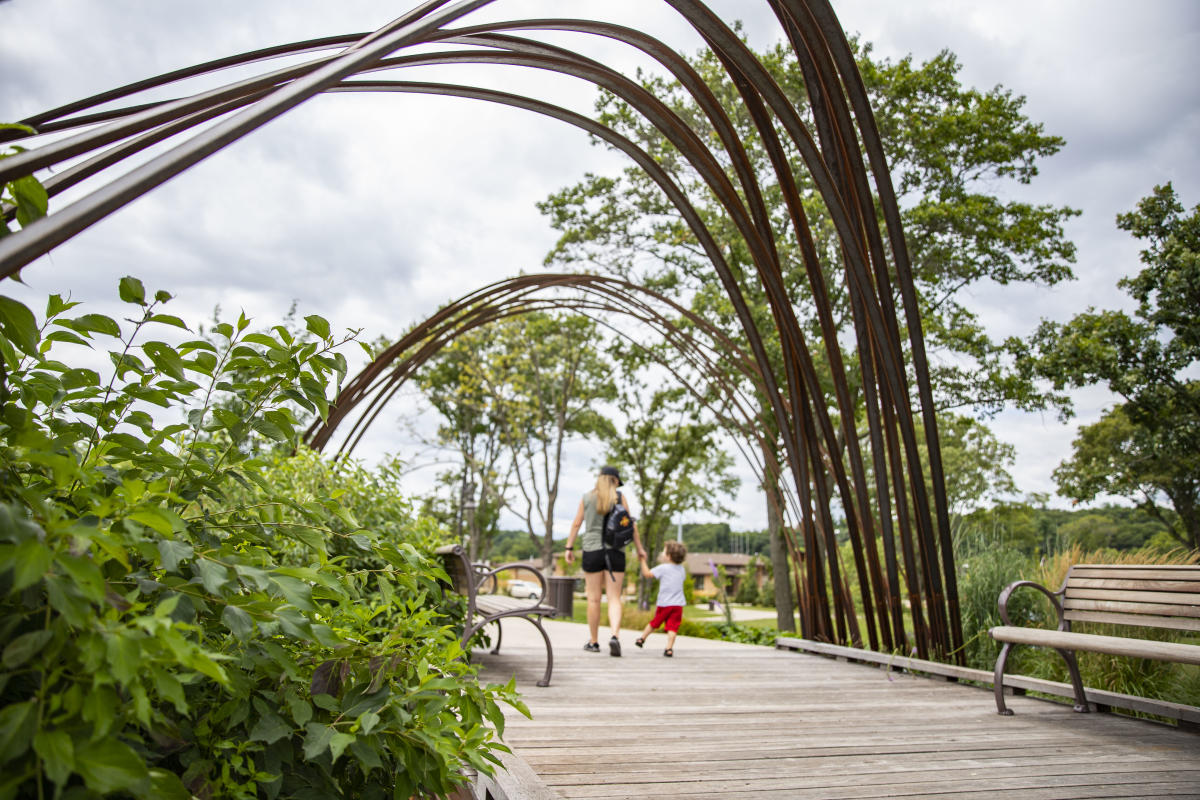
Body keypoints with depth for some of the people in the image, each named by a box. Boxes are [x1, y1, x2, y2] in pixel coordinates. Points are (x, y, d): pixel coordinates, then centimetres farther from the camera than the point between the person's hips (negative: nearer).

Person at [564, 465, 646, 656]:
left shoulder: (587, 498, 4)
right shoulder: (620, 498, 2)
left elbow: (576, 524, 3)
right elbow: (631, 525, 1)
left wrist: (569, 548, 9)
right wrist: (639, 548, 8)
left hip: (592, 550, 1)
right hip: (615, 552, 0)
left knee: (594, 599, 8)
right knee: (614, 599, 2)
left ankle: (594, 642, 15)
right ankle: (615, 636, -18)